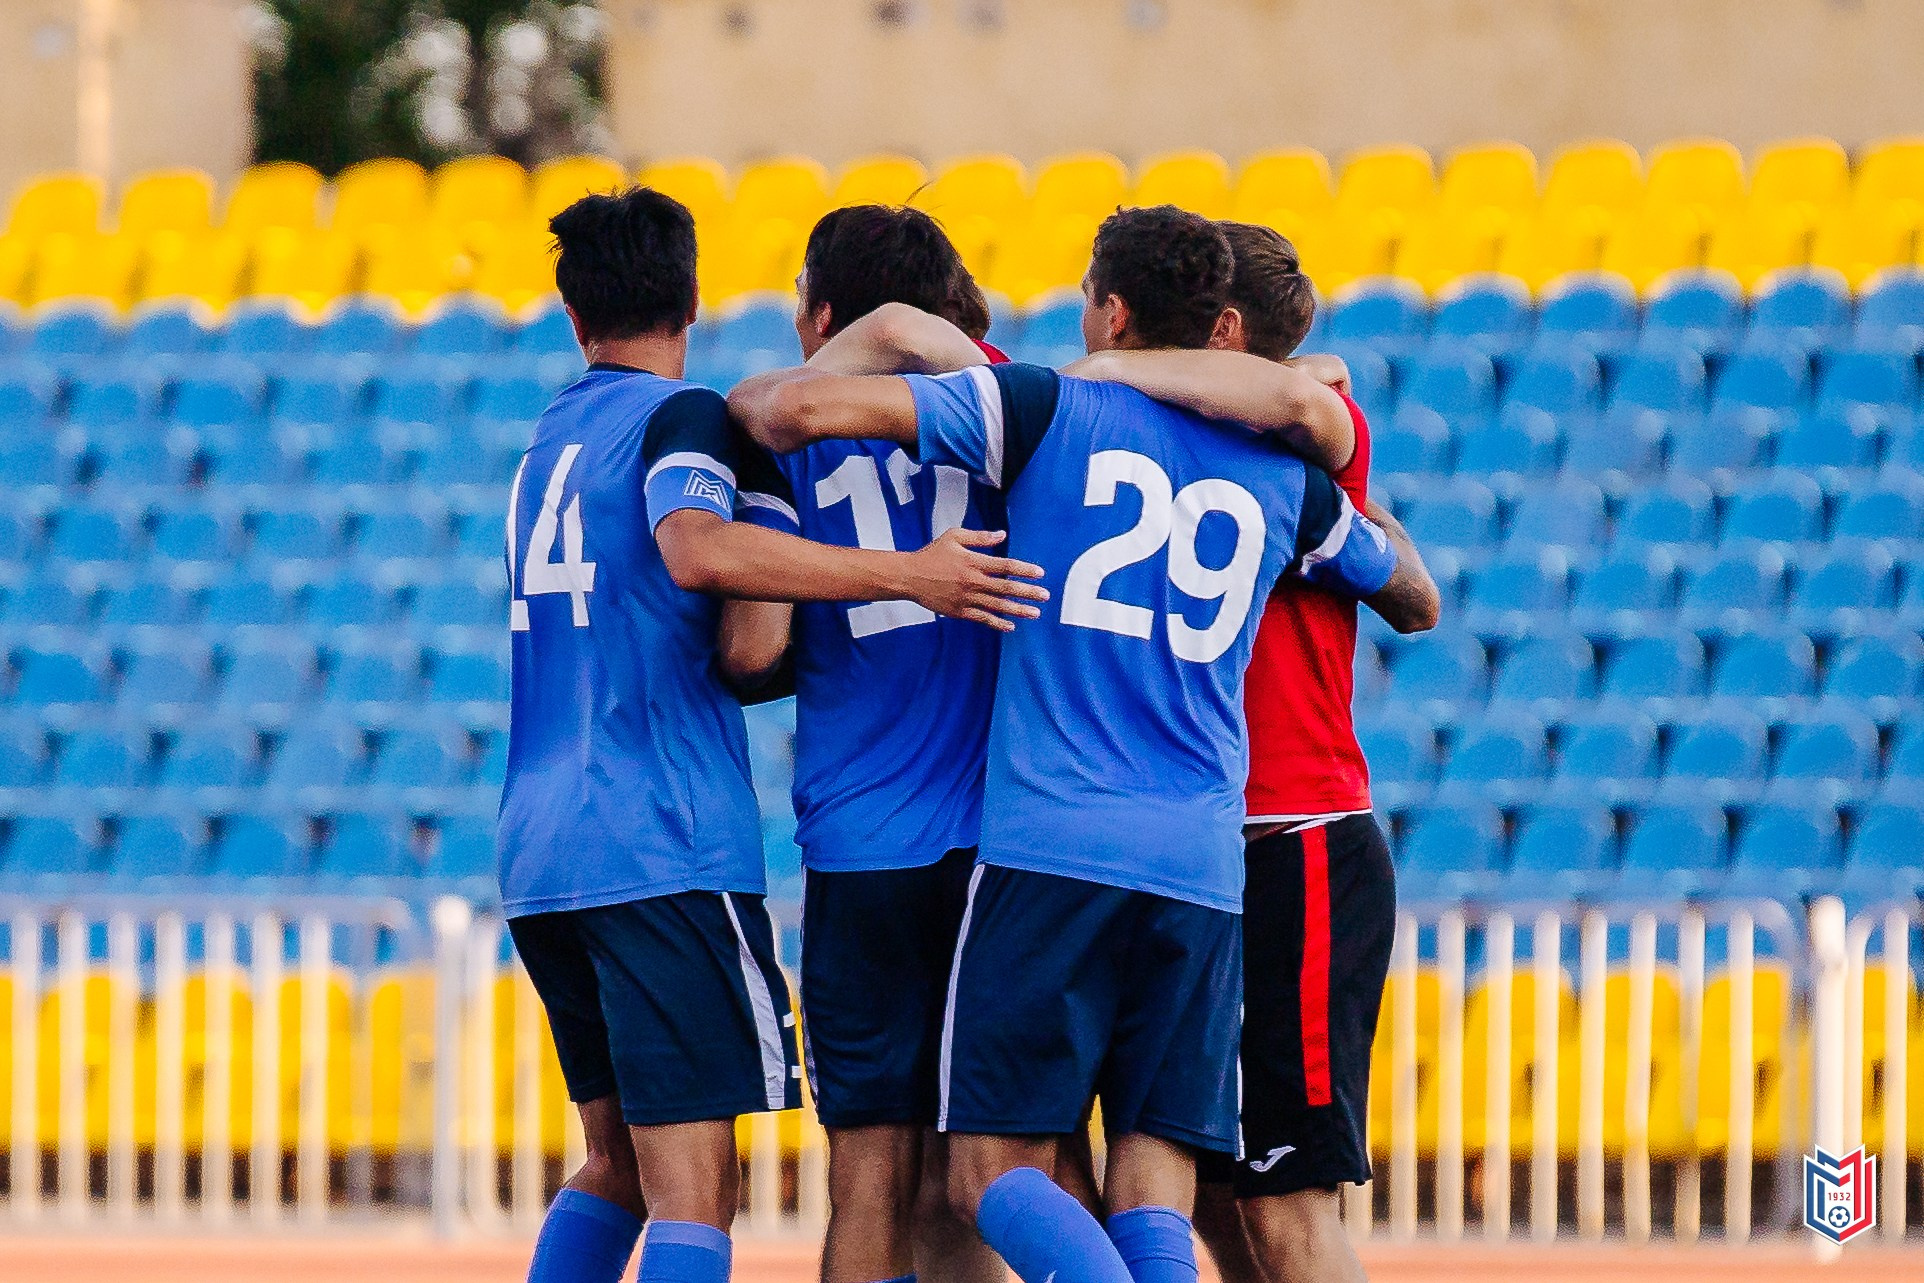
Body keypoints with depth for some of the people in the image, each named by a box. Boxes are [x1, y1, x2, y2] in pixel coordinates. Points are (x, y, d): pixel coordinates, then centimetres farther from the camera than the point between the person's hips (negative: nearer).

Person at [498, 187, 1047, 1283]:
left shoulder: (551, 439, 20)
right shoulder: (679, 415, -4)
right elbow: (697, 550, -26)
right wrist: (906, 573, -27)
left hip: (538, 854, 8)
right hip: (664, 851, -8)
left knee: (618, 1168, 19)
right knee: (693, 1193, -10)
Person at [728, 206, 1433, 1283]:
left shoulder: (1045, 410, 2)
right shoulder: (1284, 473, 14)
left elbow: (806, 406, -6)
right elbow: (1406, 589, 35)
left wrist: (747, 398, 17)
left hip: (1048, 849, -3)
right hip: (1204, 862, 4)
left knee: (995, 1167, -3)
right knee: (1154, 1187, 3)